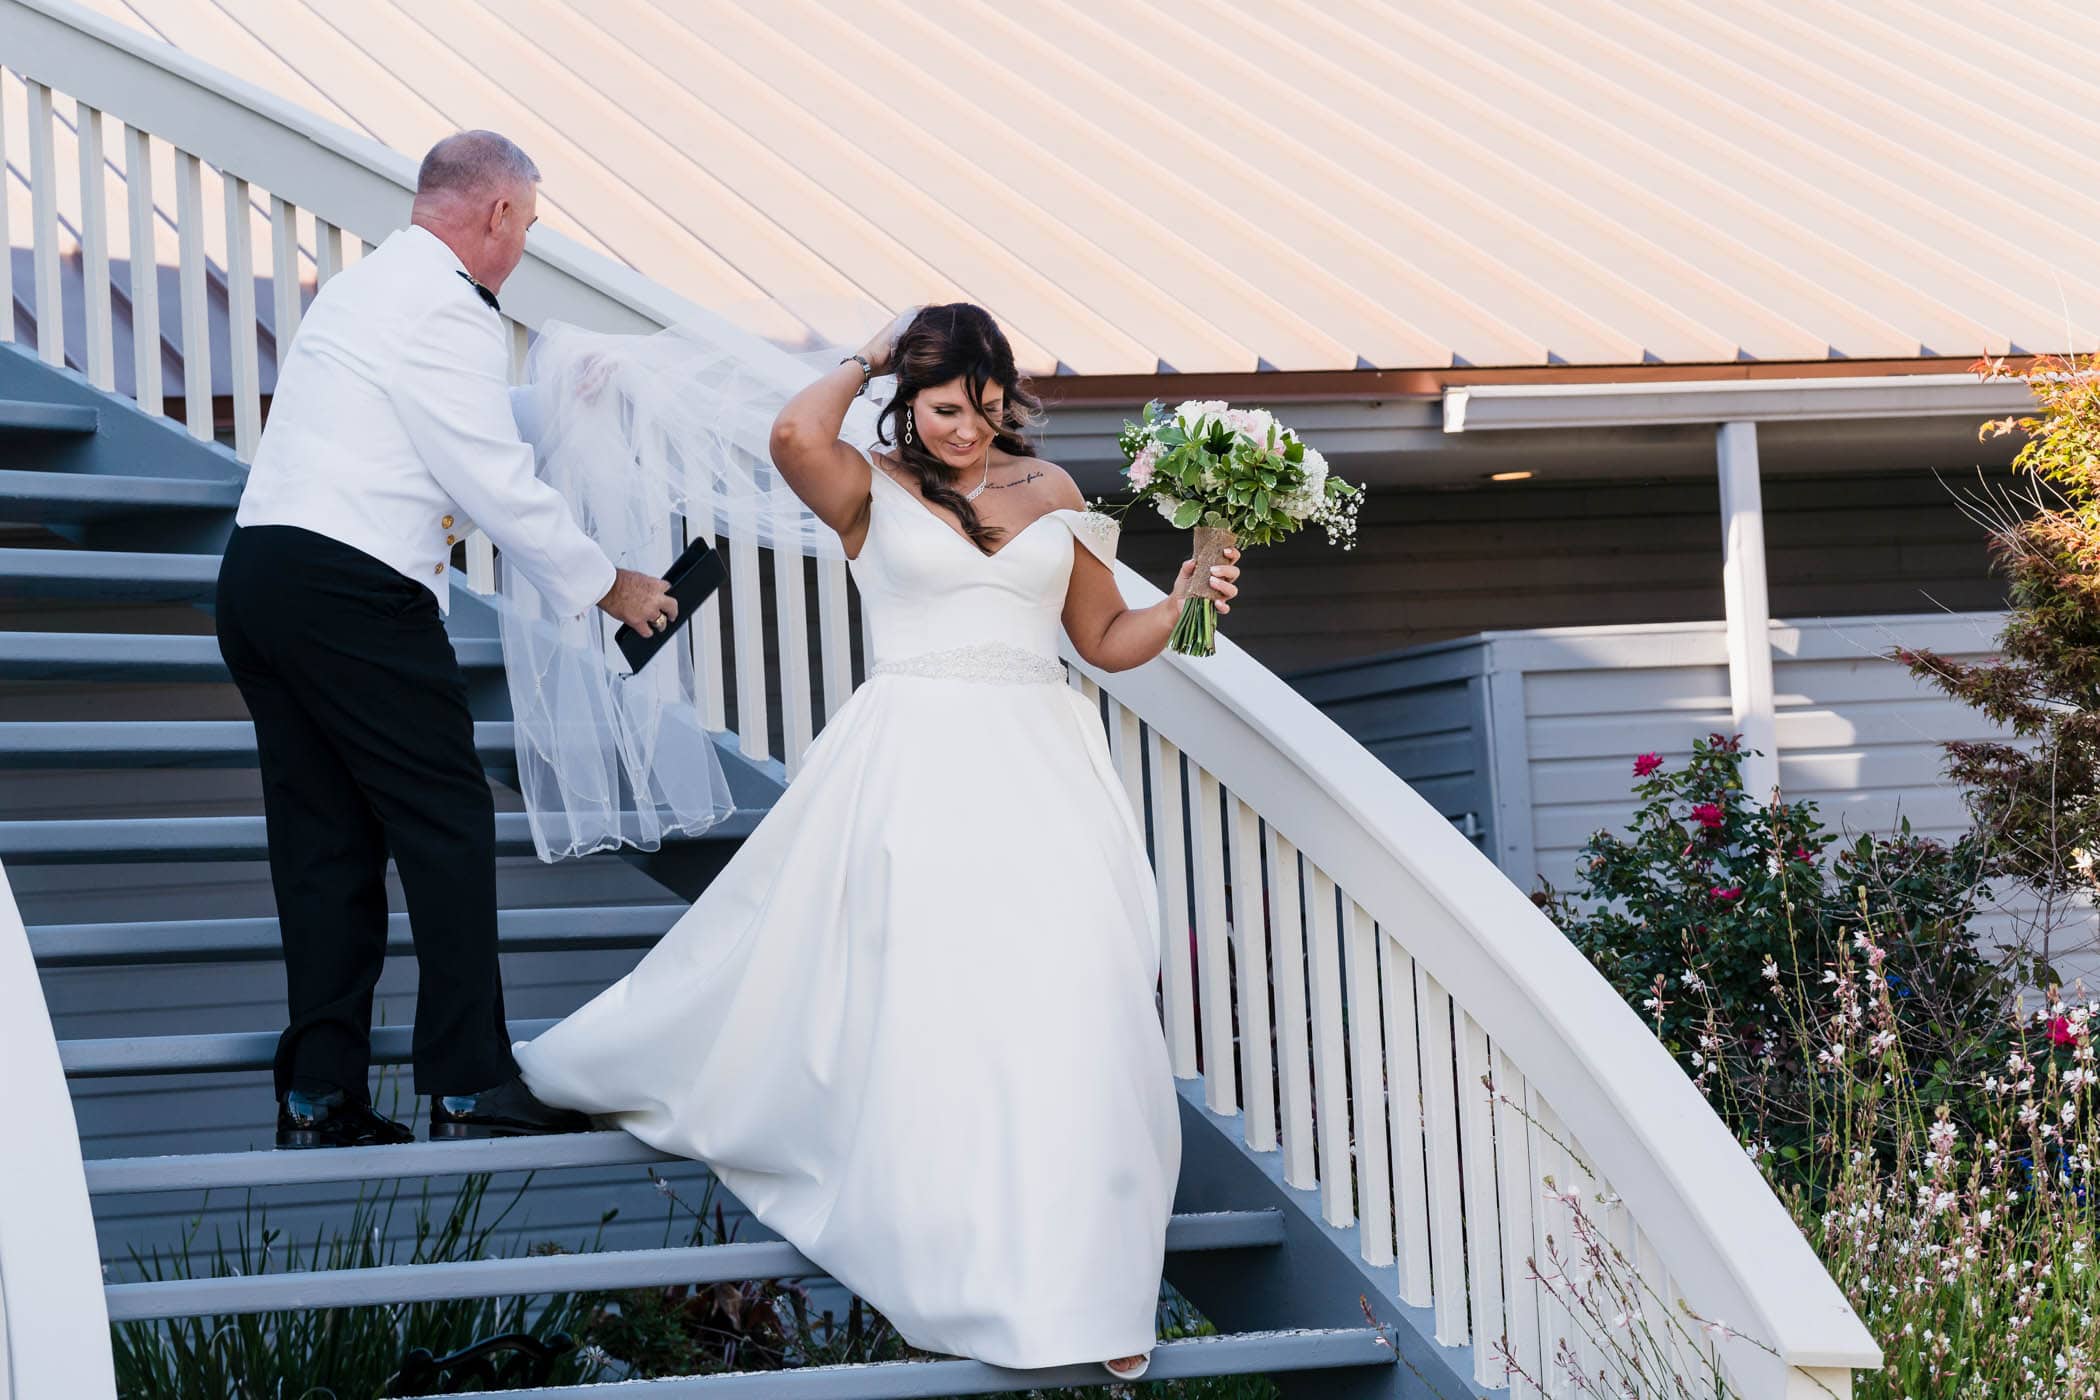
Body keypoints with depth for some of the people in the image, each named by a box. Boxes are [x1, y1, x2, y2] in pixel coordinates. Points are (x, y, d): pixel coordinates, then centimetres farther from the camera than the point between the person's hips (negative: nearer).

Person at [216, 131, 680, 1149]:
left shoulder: (358, 289, 20)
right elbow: (499, 485, -10)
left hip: (260, 571, 10)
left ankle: (319, 1098, 10)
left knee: (324, 841, 10)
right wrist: (613, 589, 0)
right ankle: (470, 1087, -2)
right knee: (446, 826, -3)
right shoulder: (444, 306, -10)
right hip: (350, 595, -10)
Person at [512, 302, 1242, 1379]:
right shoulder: (873, 489, 4)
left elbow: (1105, 639, 21)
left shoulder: (1049, 491, 16)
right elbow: (796, 433, -19)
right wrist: (867, 362, -1)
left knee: (1069, 997, -9)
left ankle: (1076, 1283, -2)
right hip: (917, 772, -3)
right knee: (929, 1003, -9)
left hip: (1037, 767, 3)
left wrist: (1181, 603, 1)